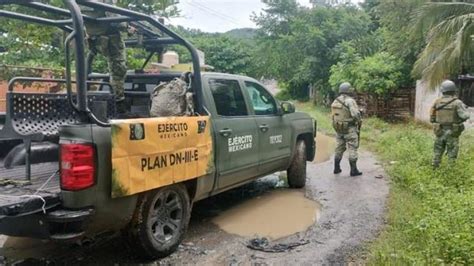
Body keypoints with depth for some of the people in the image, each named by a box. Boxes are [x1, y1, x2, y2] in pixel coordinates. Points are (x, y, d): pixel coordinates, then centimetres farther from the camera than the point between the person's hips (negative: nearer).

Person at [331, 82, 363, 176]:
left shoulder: (335, 101, 7)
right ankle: (353, 170, 2)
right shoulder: (350, 101, -16)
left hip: (338, 129, 7)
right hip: (350, 129, -7)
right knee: (352, 149, 0)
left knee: (339, 148, 16)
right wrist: (359, 121, -6)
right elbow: (355, 114, -24)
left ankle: (336, 168, 23)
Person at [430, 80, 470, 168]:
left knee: (438, 153, 17)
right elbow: (465, 116, -19)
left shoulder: (437, 102, -1)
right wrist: (464, 108, 1)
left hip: (440, 132, 3)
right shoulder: (457, 102, -12)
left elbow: (432, 118, 2)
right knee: (452, 155, 7)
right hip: (452, 133, -3)